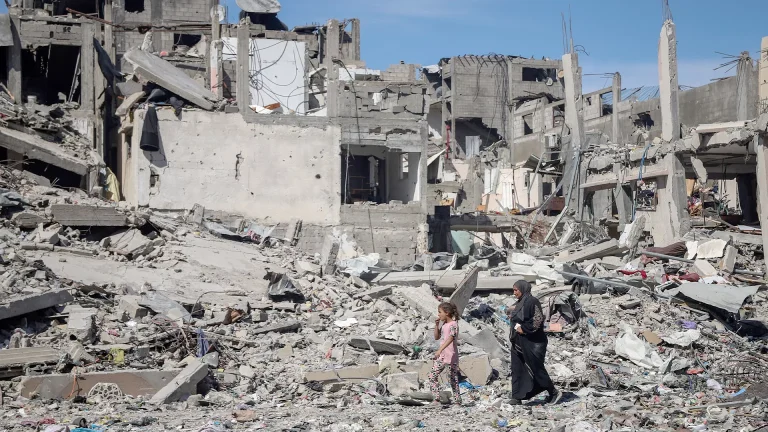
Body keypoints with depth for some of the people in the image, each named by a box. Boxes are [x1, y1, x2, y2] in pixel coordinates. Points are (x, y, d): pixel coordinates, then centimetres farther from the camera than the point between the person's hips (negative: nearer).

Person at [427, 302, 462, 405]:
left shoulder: (453, 324, -13)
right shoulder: (444, 324, 13)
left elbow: (450, 338, -28)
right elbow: (437, 337, 20)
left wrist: (440, 350, -39)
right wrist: (437, 325, 5)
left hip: (451, 356, -8)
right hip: (441, 356, 8)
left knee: (453, 379, -4)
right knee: (432, 376, 3)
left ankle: (458, 401, 1)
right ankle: (436, 399, 4)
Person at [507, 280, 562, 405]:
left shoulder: (532, 301, -15)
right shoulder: (520, 303, 13)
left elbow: (538, 319, -23)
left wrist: (524, 328, -20)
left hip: (531, 342, -9)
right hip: (518, 342, 9)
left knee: (536, 368, 0)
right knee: (517, 369, 6)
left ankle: (554, 392, 15)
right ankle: (517, 397, 8)